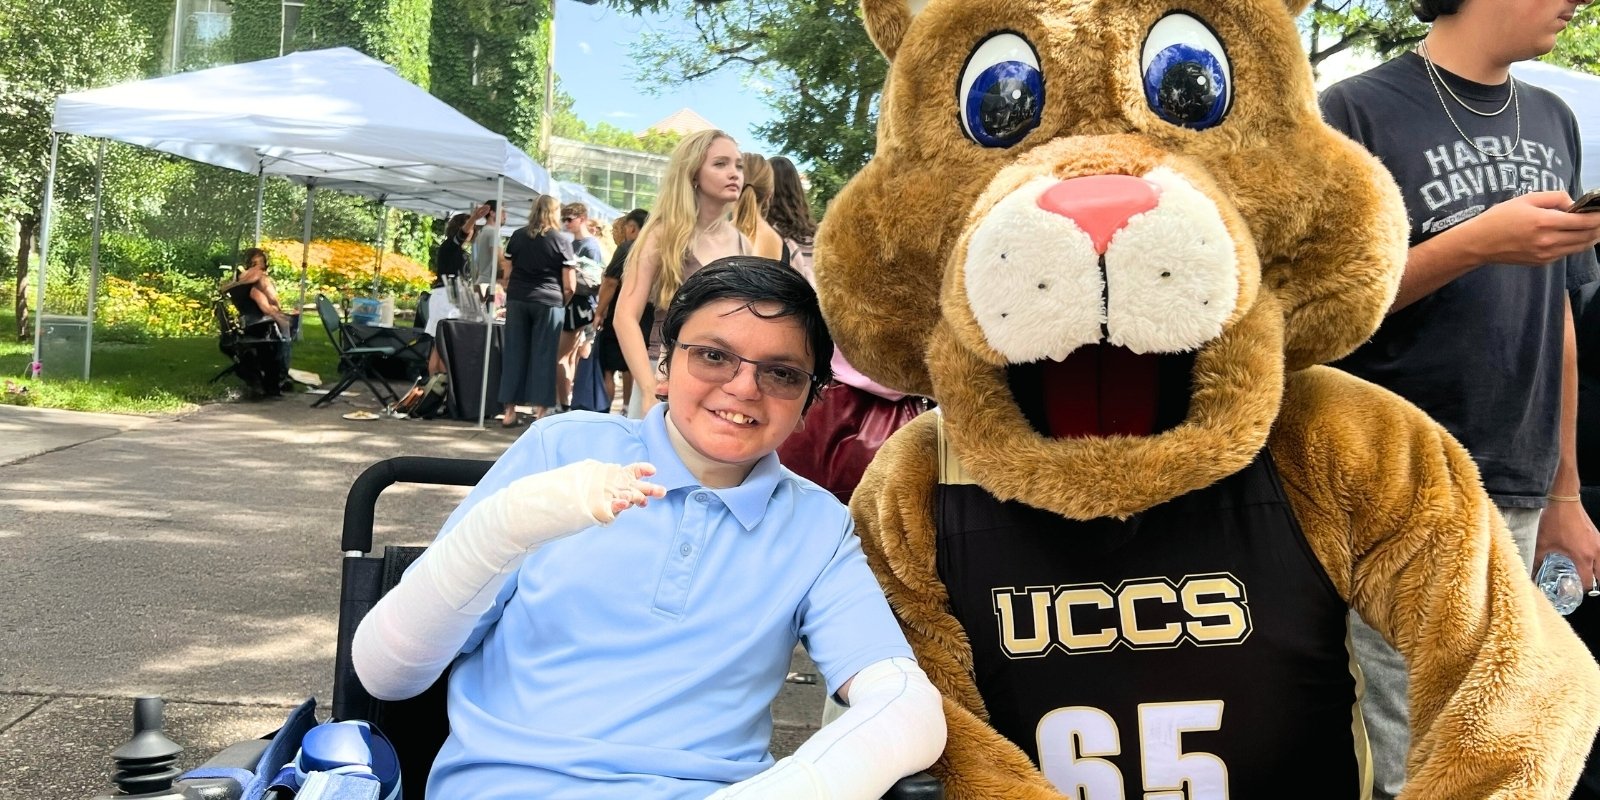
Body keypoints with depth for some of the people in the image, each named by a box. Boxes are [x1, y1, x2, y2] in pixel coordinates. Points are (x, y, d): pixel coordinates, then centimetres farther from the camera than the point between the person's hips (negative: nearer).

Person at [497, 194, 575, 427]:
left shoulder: (517, 236, 8)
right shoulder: (560, 241, -1)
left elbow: (507, 275, 9)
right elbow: (569, 286, -4)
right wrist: (561, 303, 12)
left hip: (517, 300, 3)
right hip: (549, 303, -3)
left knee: (514, 353, 6)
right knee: (543, 355, 1)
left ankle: (509, 412, 9)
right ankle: (540, 412, 1)